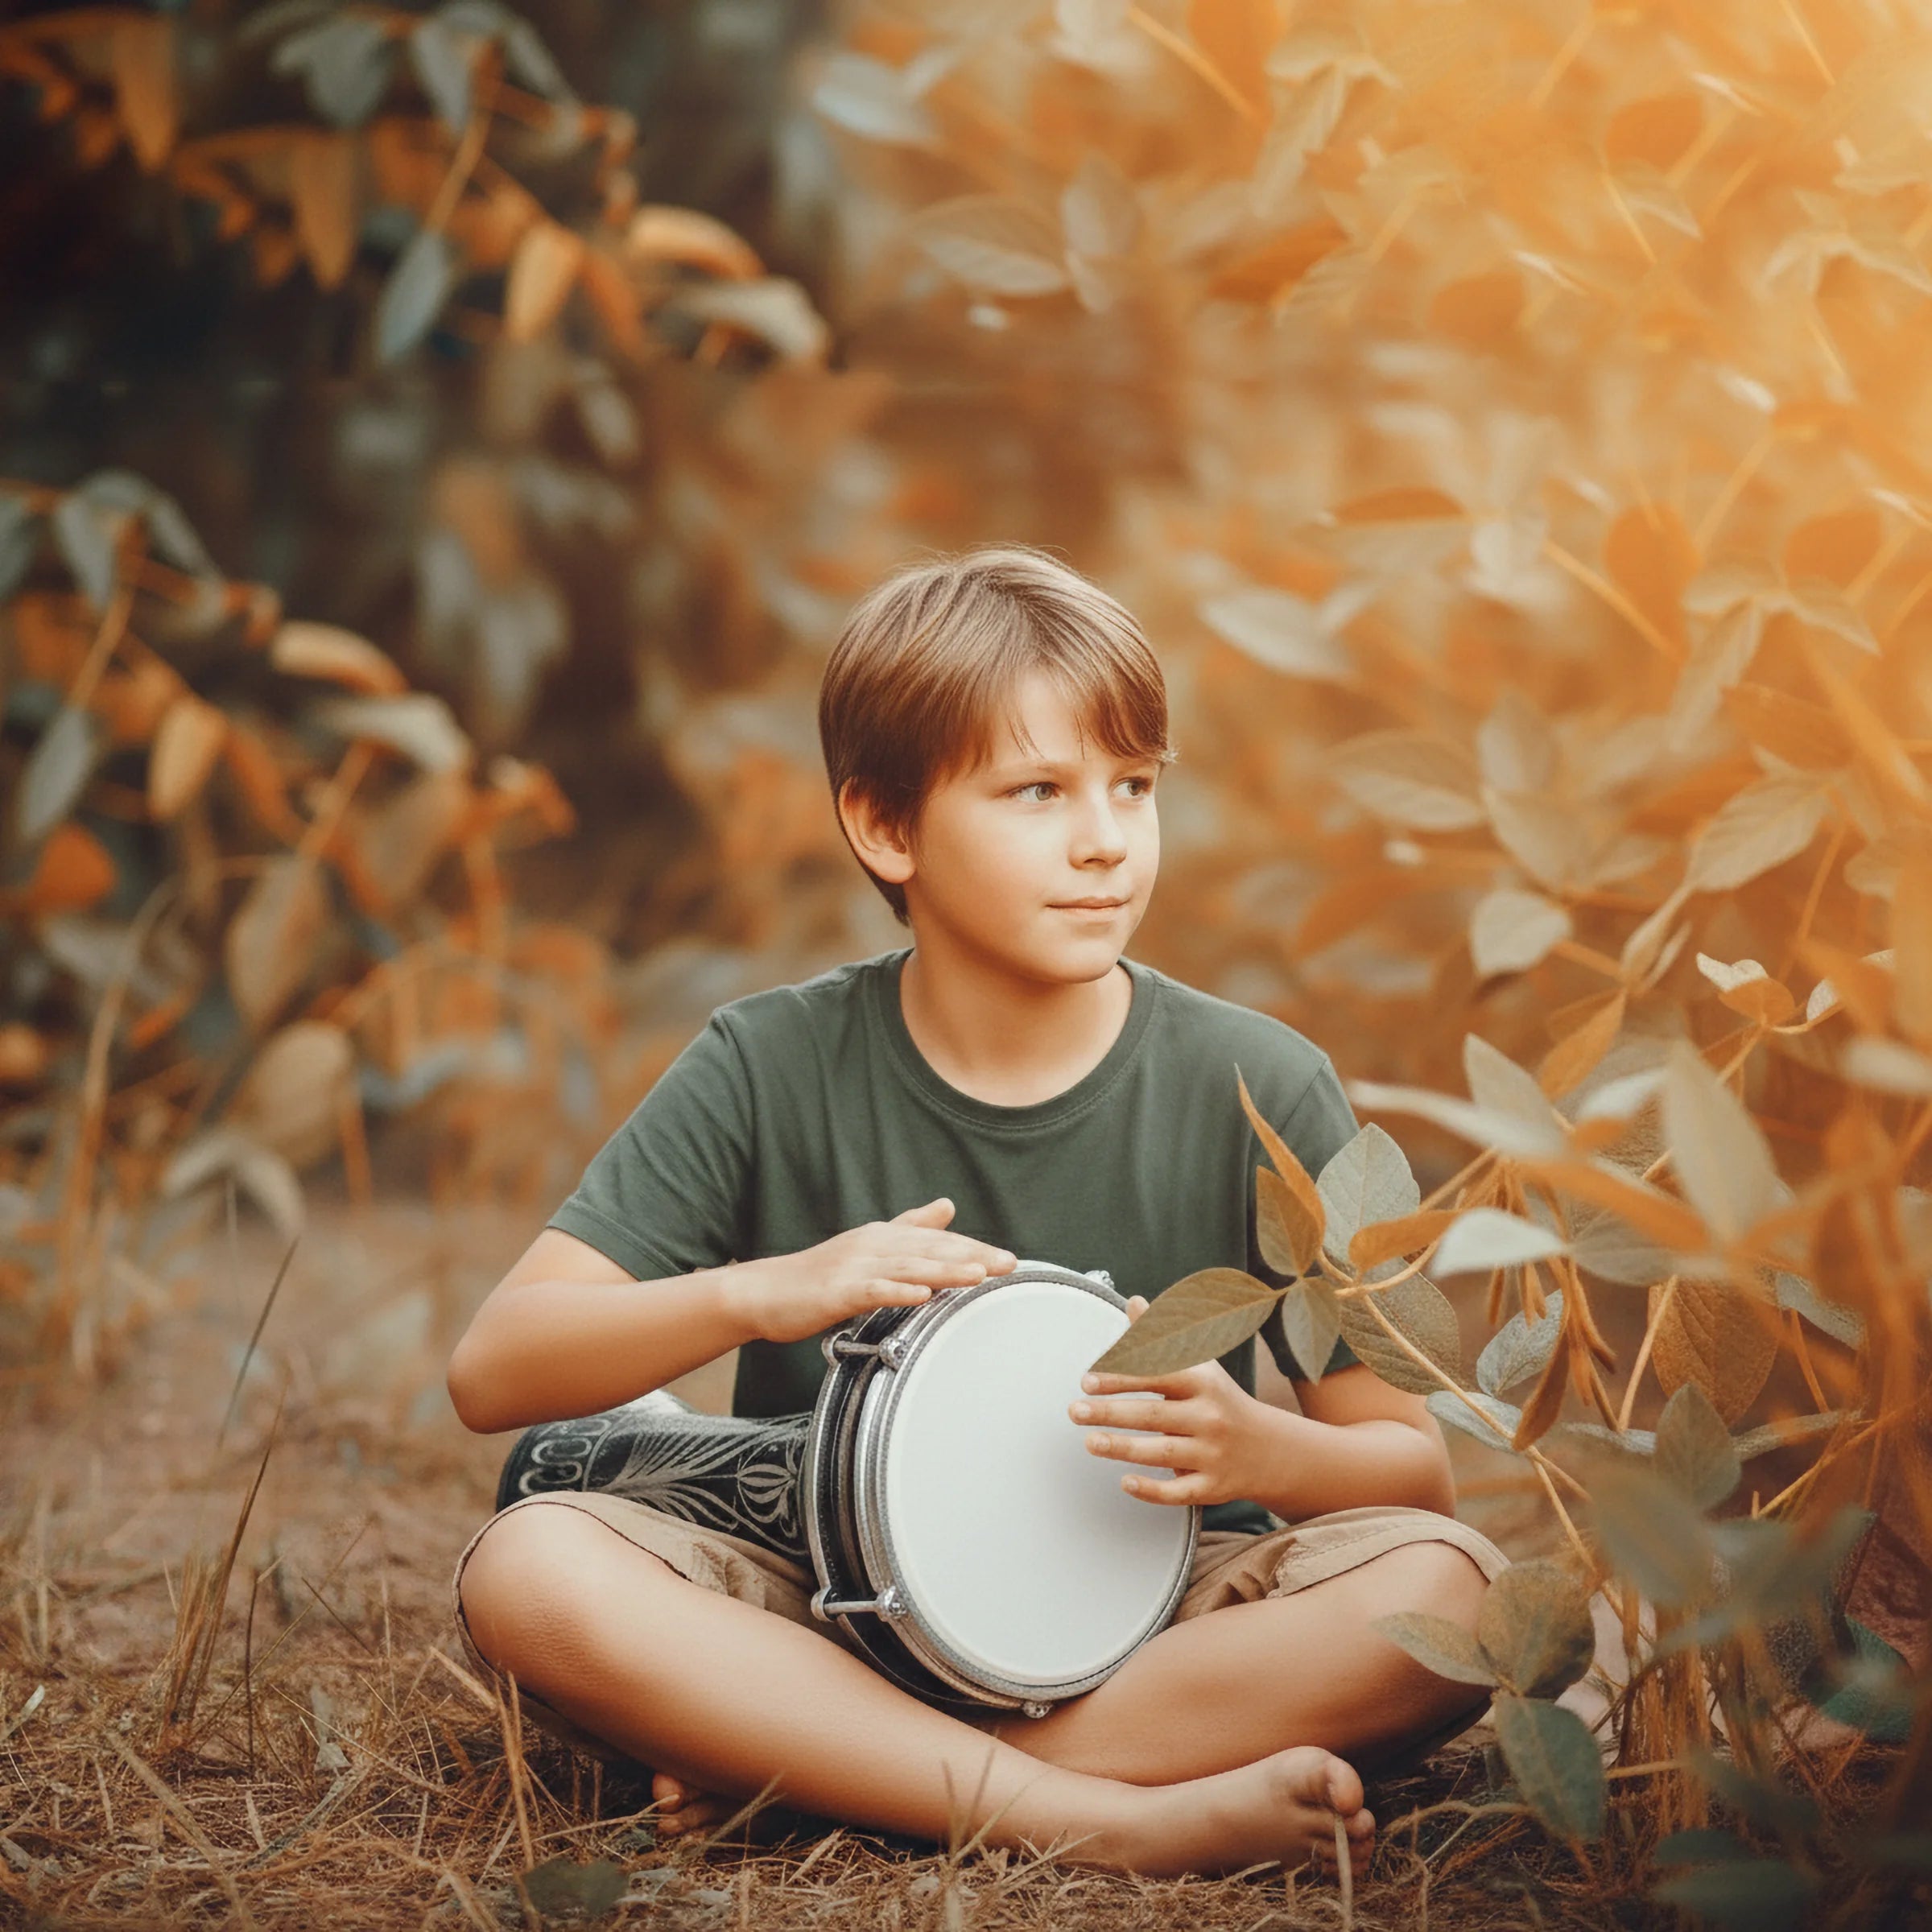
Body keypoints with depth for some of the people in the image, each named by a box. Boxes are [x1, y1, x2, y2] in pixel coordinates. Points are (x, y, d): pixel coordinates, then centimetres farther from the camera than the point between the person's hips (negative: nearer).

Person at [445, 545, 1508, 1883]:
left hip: (1147, 1628, 1)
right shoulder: (772, 1071, -4)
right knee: (531, 1570, -28)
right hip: (836, 1622, 0)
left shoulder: (1258, 1092, -5)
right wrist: (762, 1291, -23)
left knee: (1448, 1591, -29)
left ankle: (801, 1775, -24)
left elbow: (1417, 1466, -2)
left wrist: (1260, 1454, -25)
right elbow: (492, 1372, -8)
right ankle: (1112, 1820, -31)